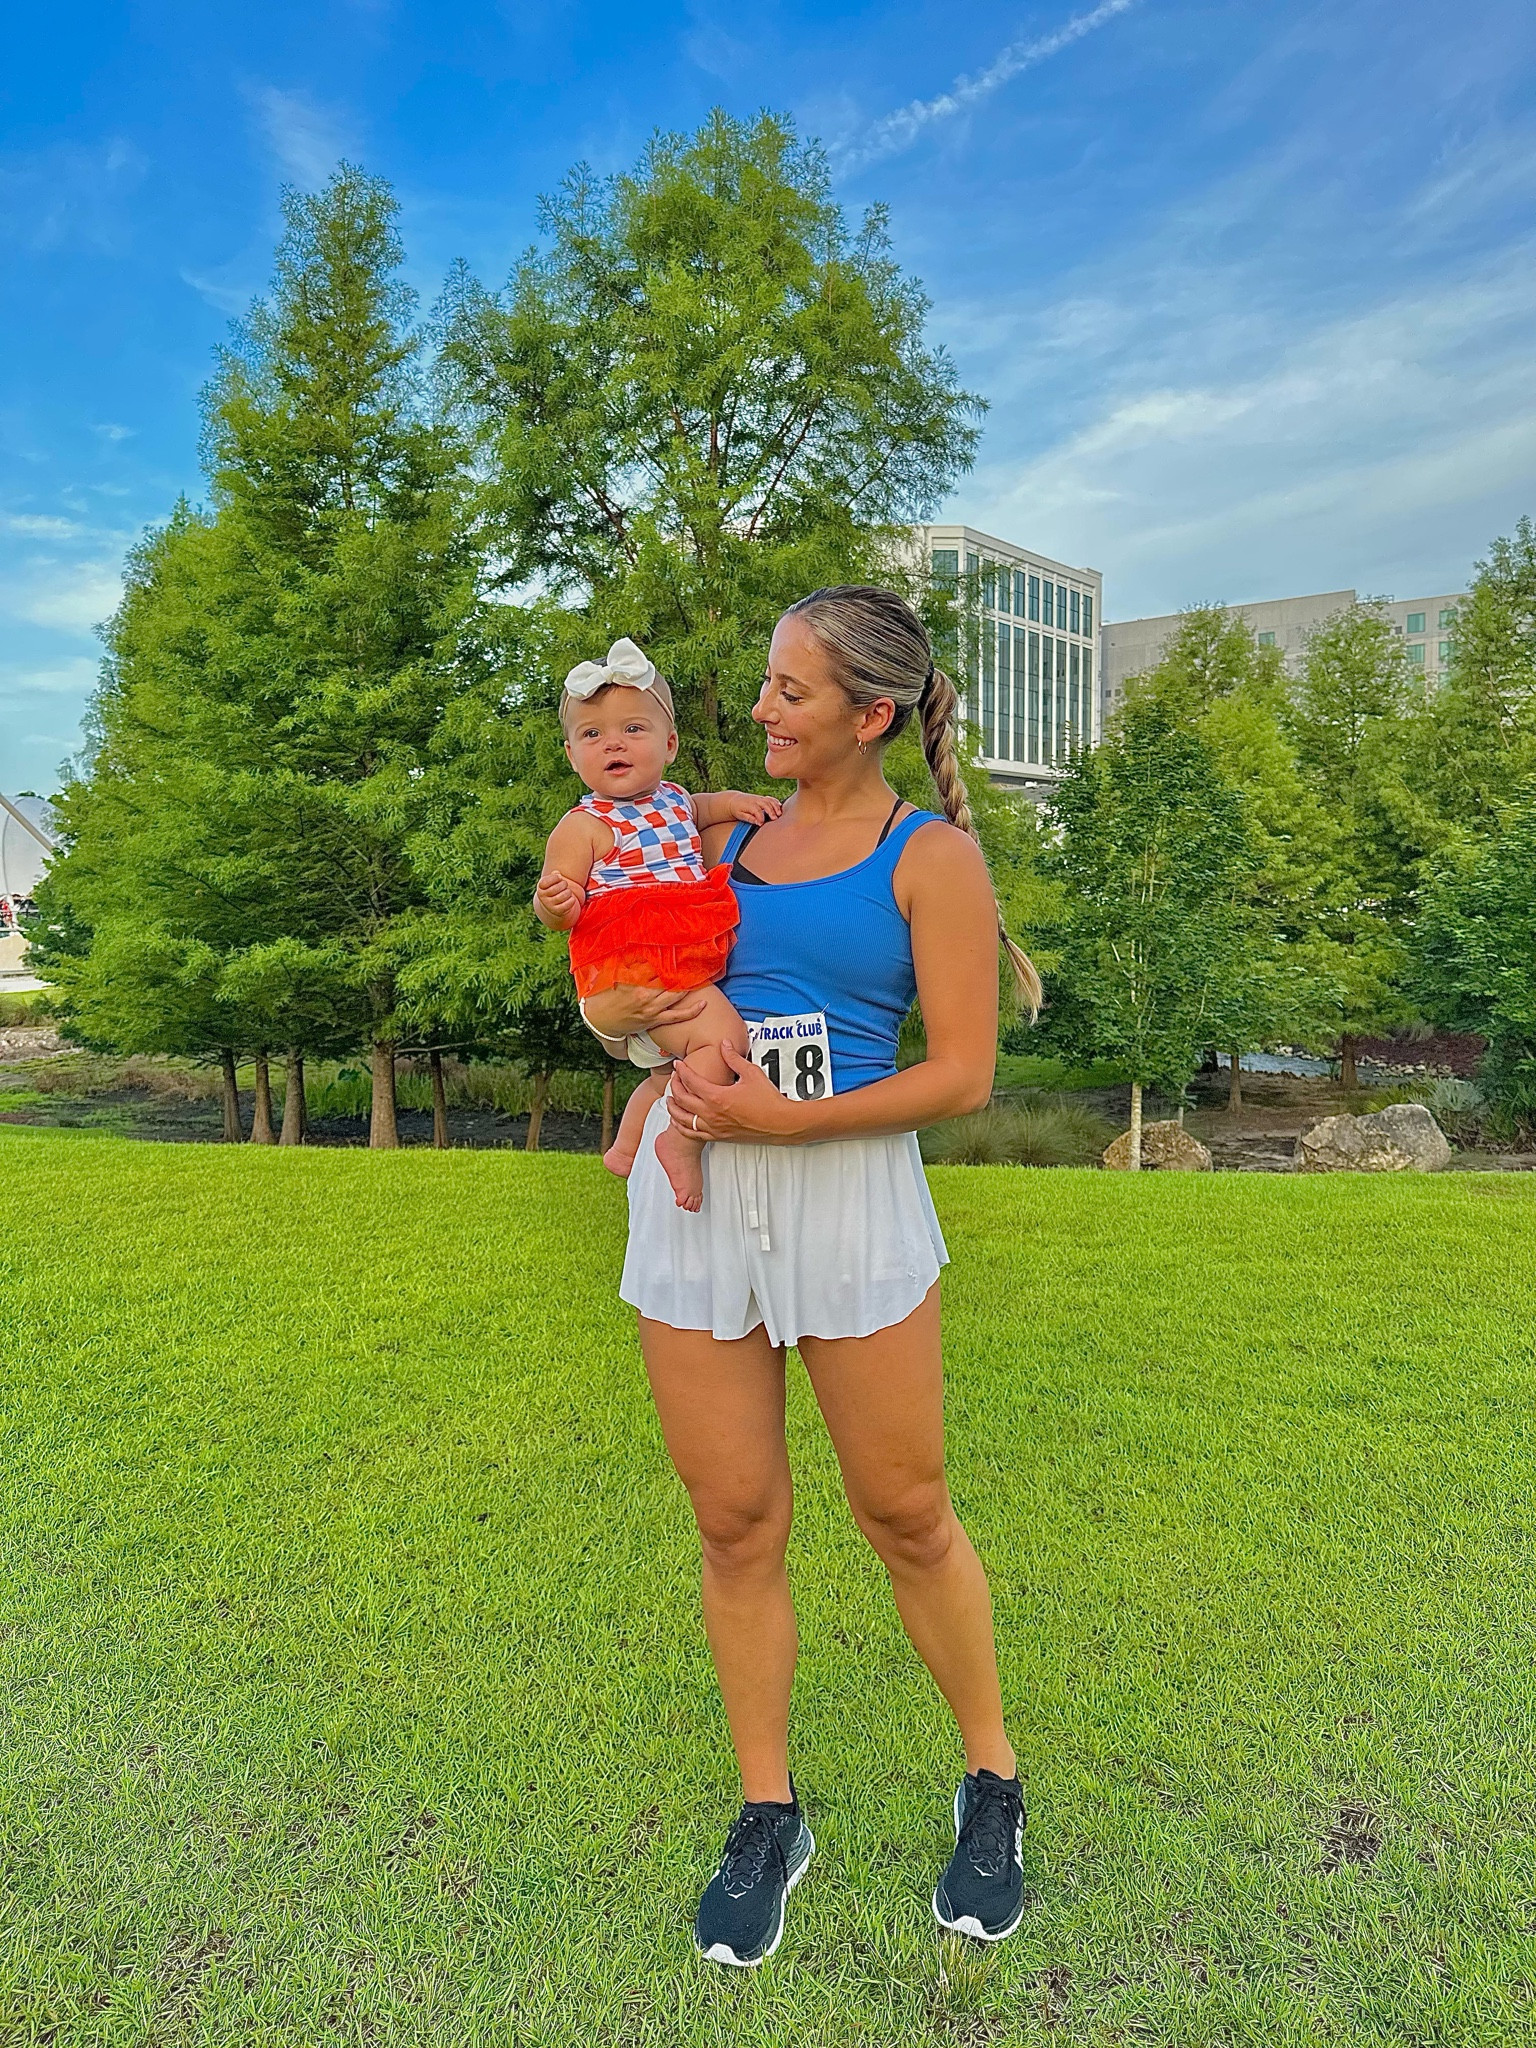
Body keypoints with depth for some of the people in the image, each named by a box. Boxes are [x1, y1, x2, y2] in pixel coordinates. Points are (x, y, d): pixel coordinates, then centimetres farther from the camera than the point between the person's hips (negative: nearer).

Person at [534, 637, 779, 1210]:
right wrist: (555, 902, -35)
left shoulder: (674, 798, 10)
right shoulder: (584, 826, -12)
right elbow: (557, 914, -12)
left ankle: (625, 1148, 42)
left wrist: (732, 801, 15)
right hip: (632, 966, -9)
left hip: (688, 965, 9)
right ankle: (683, 1143, -15)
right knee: (722, 1036, -27)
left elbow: (695, 810, 35)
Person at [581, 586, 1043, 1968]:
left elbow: (962, 1075, -9)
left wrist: (787, 1118, -17)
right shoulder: (724, 835, 12)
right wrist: (618, 1008, -1)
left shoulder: (931, 856, -2)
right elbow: (621, 996, 22)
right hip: (694, 1195, 4)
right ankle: (768, 1816, 32)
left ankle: (994, 1783, 35)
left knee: (908, 1515, 10)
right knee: (737, 1525, 11)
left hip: (848, 1194, -4)